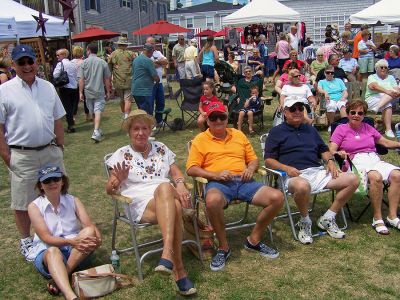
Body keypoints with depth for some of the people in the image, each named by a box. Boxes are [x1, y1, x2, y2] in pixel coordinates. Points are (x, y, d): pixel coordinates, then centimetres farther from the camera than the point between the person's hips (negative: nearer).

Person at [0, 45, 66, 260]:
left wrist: (60, 147, 9)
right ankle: (25, 241, 26)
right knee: (22, 202, 8)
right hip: (22, 155, -4)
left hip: (50, 151, 4)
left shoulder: (48, 87, 7)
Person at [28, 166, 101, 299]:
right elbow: (46, 238, -13)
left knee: (89, 232, -28)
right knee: (53, 251, -38)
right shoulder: (34, 206, -2)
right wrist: (71, 241, -31)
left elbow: (89, 225, -8)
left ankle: (57, 280, -28)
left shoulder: (73, 201, 5)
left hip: (77, 252, 3)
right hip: (46, 252, -2)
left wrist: (97, 238, -32)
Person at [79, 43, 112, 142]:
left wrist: (81, 92, 0)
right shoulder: (102, 62, -2)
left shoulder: (84, 63, -4)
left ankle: (97, 131, 28)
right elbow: (107, 79, 2)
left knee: (92, 112, 15)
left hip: (88, 92, 1)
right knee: (98, 111, -6)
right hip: (99, 91, -1)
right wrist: (108, 92, 10)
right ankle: (96, 132, -21)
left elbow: (81, 79, -5)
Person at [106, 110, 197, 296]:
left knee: (164, 187, -38)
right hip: (140, 204, -2)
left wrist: (180, 185, -10)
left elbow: (176, 173, 14)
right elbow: (109, 190, 7)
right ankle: (178, 269, -38)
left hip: (169, 196, 3)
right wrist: (119, 180, -17)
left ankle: (167, 254, -47)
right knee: (172, 210, -37)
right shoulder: (121, 154, 11)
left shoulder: (161, 148, 20)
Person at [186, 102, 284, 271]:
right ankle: (223, 247, -16)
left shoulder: (238, 135, 22)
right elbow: (191, 169, 0)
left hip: (244, 181, 4)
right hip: (218, 184, -4)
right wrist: (215, 175, -14)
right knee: (212, 200, -41)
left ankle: (254, 240, 2)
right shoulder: (200, 140, 9)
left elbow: (253, 159, 23)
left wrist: (251, 168, -1)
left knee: (277, 197, -19)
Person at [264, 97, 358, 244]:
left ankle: (327, 219, 0)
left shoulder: (310, 129, 26)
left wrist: (330, 161, 8)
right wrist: (286, 168, -17)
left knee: (352, 180, -11)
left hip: (318, 171, 6)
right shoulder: (277, 132, 8)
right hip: (295, 176, -6)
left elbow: (323, 149, 31)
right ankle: (305, 222, -12)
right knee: (303, 186, -43)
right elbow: (268, 160, 0)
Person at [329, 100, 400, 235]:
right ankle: (377, 218, -23)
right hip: (356, 162, -5)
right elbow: (331, 151, -3)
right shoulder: (341, 129, 9)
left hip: (374, 159, 5)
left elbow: (386, 142, 28)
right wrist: (339, 153, -24)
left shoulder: (368, 128, 22)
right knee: (376, 177, -35)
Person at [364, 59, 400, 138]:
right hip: (373, 98, -4)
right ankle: (388, 130, -40)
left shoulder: (391, 78, 22)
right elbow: (374, 86, -12)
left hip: (390, 100, 4)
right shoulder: (372, 77, 11)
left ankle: (378, 107, -43)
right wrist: (387, 91, -26)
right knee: (387, 106, -34)